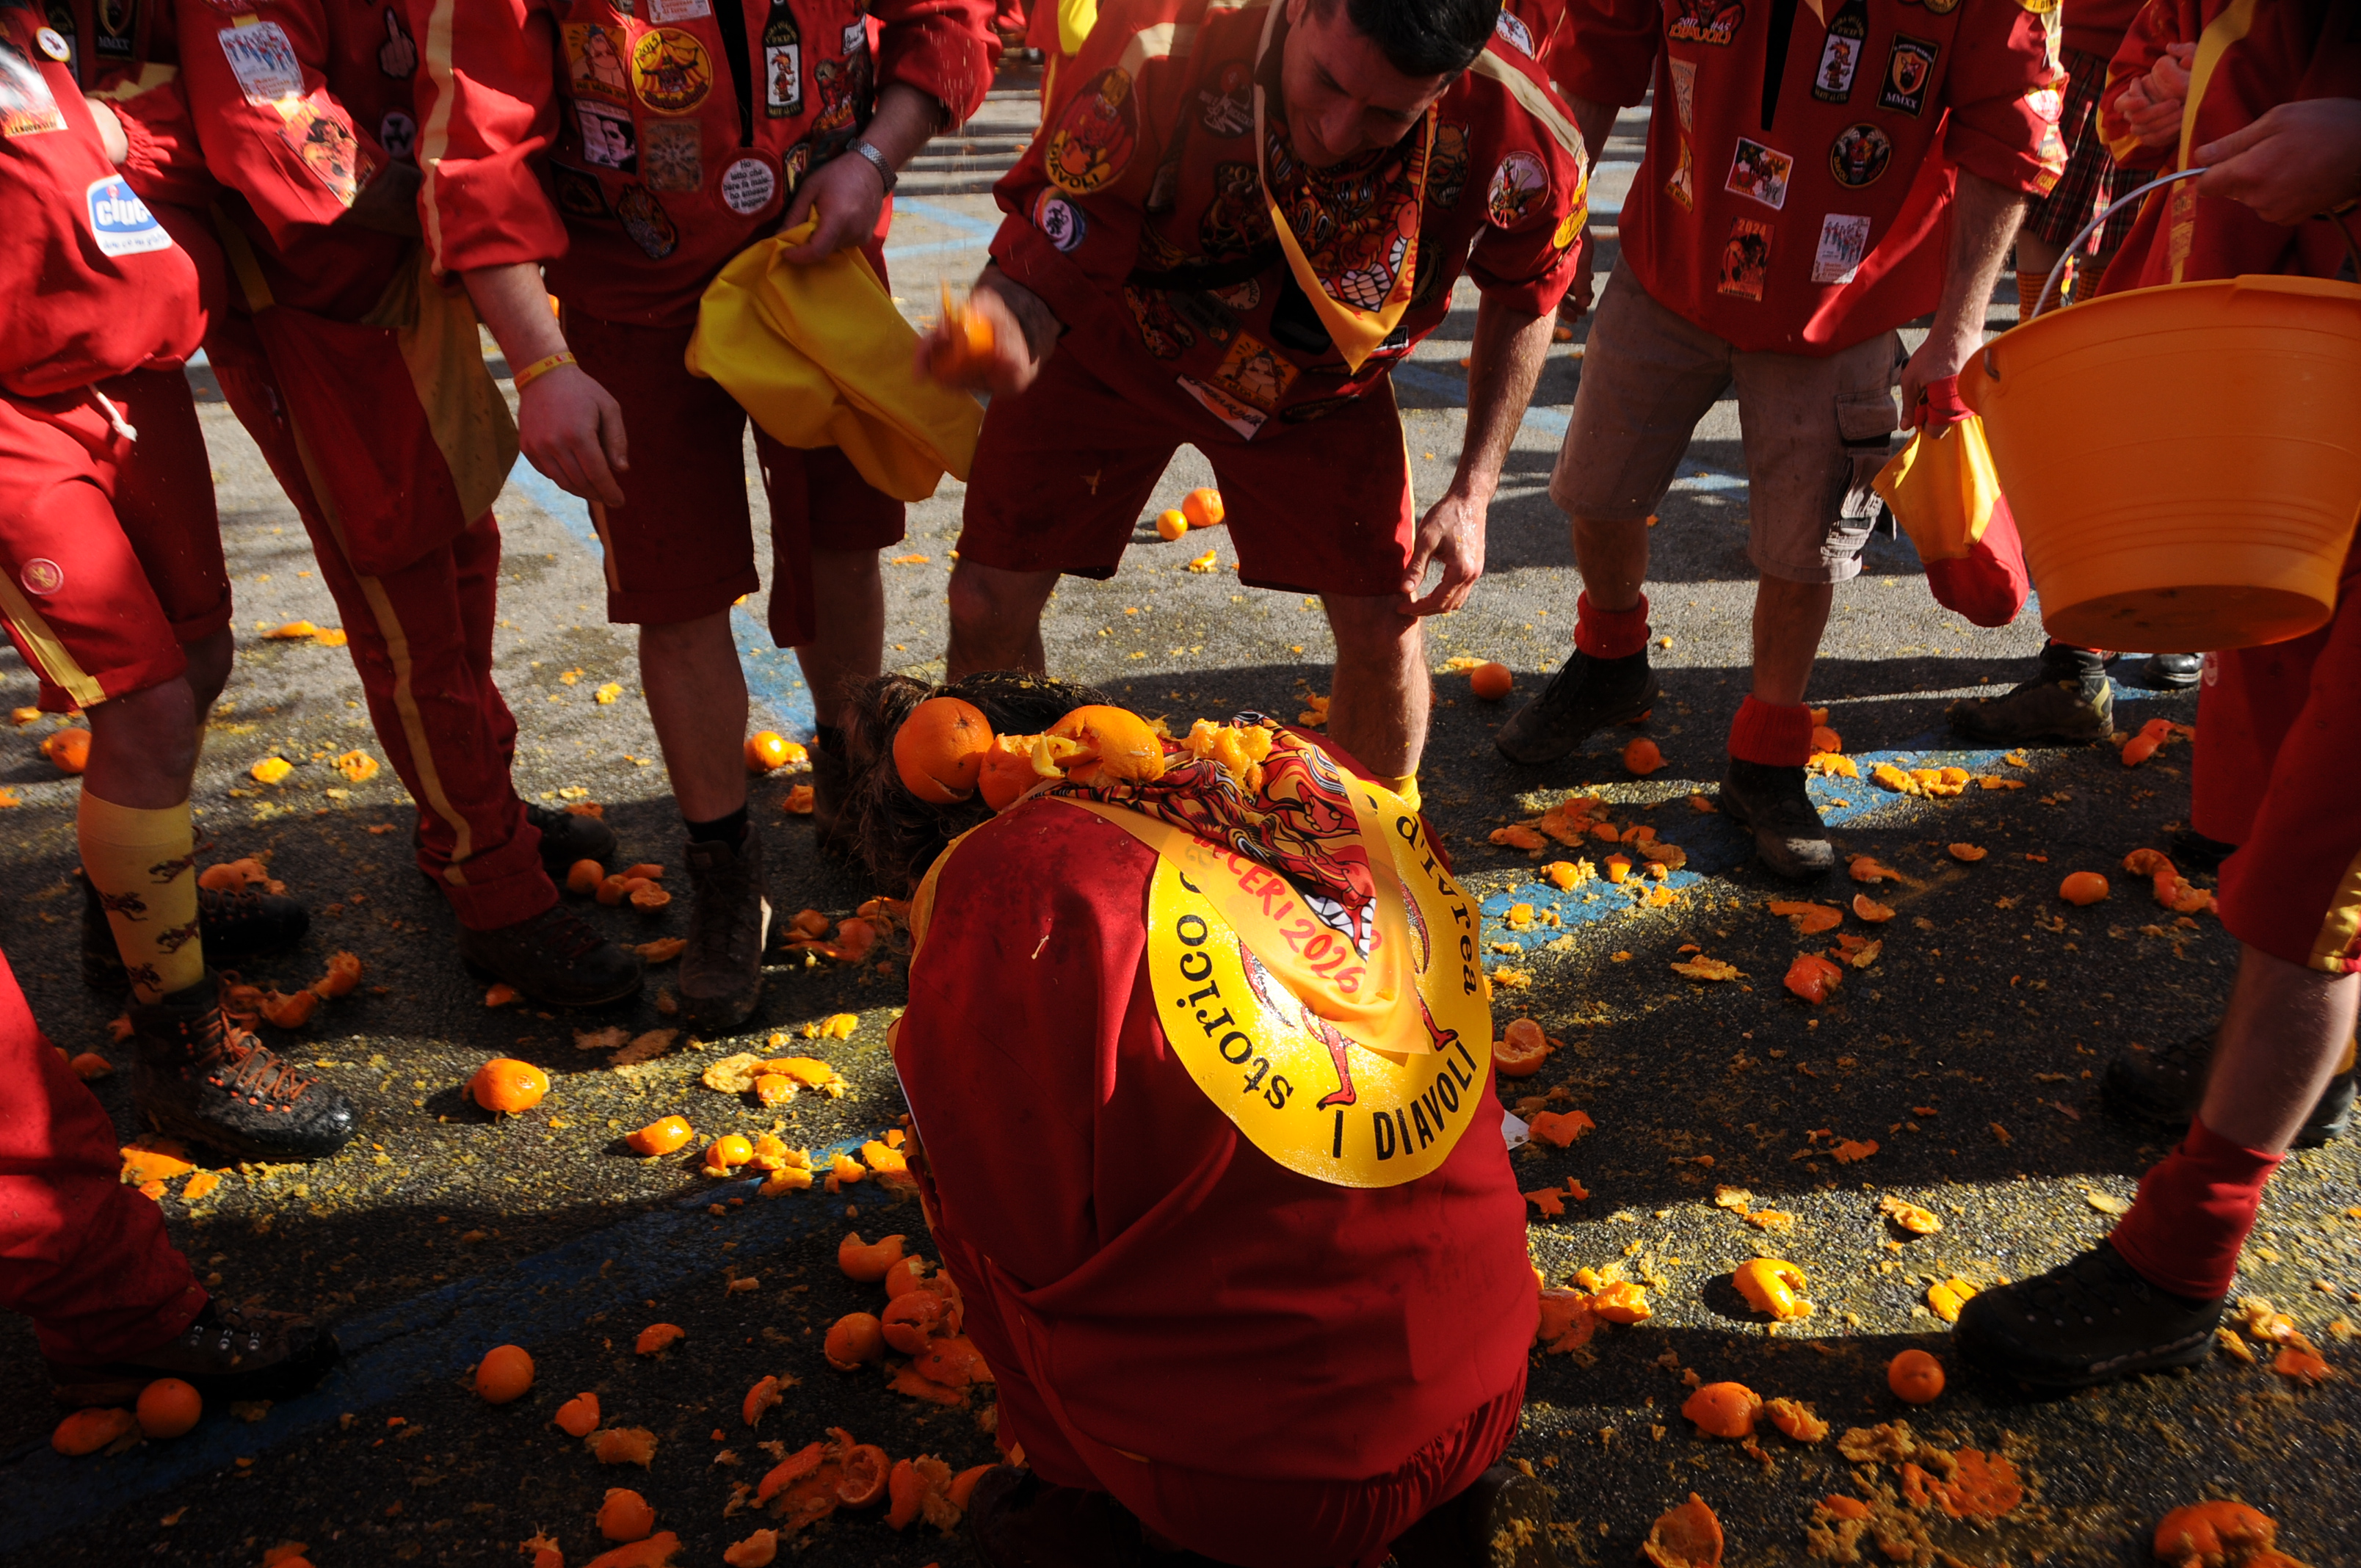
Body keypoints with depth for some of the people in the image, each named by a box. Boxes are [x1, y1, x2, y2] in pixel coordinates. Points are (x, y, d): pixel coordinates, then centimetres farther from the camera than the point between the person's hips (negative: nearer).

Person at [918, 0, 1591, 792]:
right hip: (1116, 345, -1)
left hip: (1316, 384, 1)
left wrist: (1474, 492, -11)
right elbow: (1032, 279, -33)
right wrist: (1000, 342, -58)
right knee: (989, 603, -3)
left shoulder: (1519, 139, -29)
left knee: (1383, 626, -7)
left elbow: (1522, 299, -6)